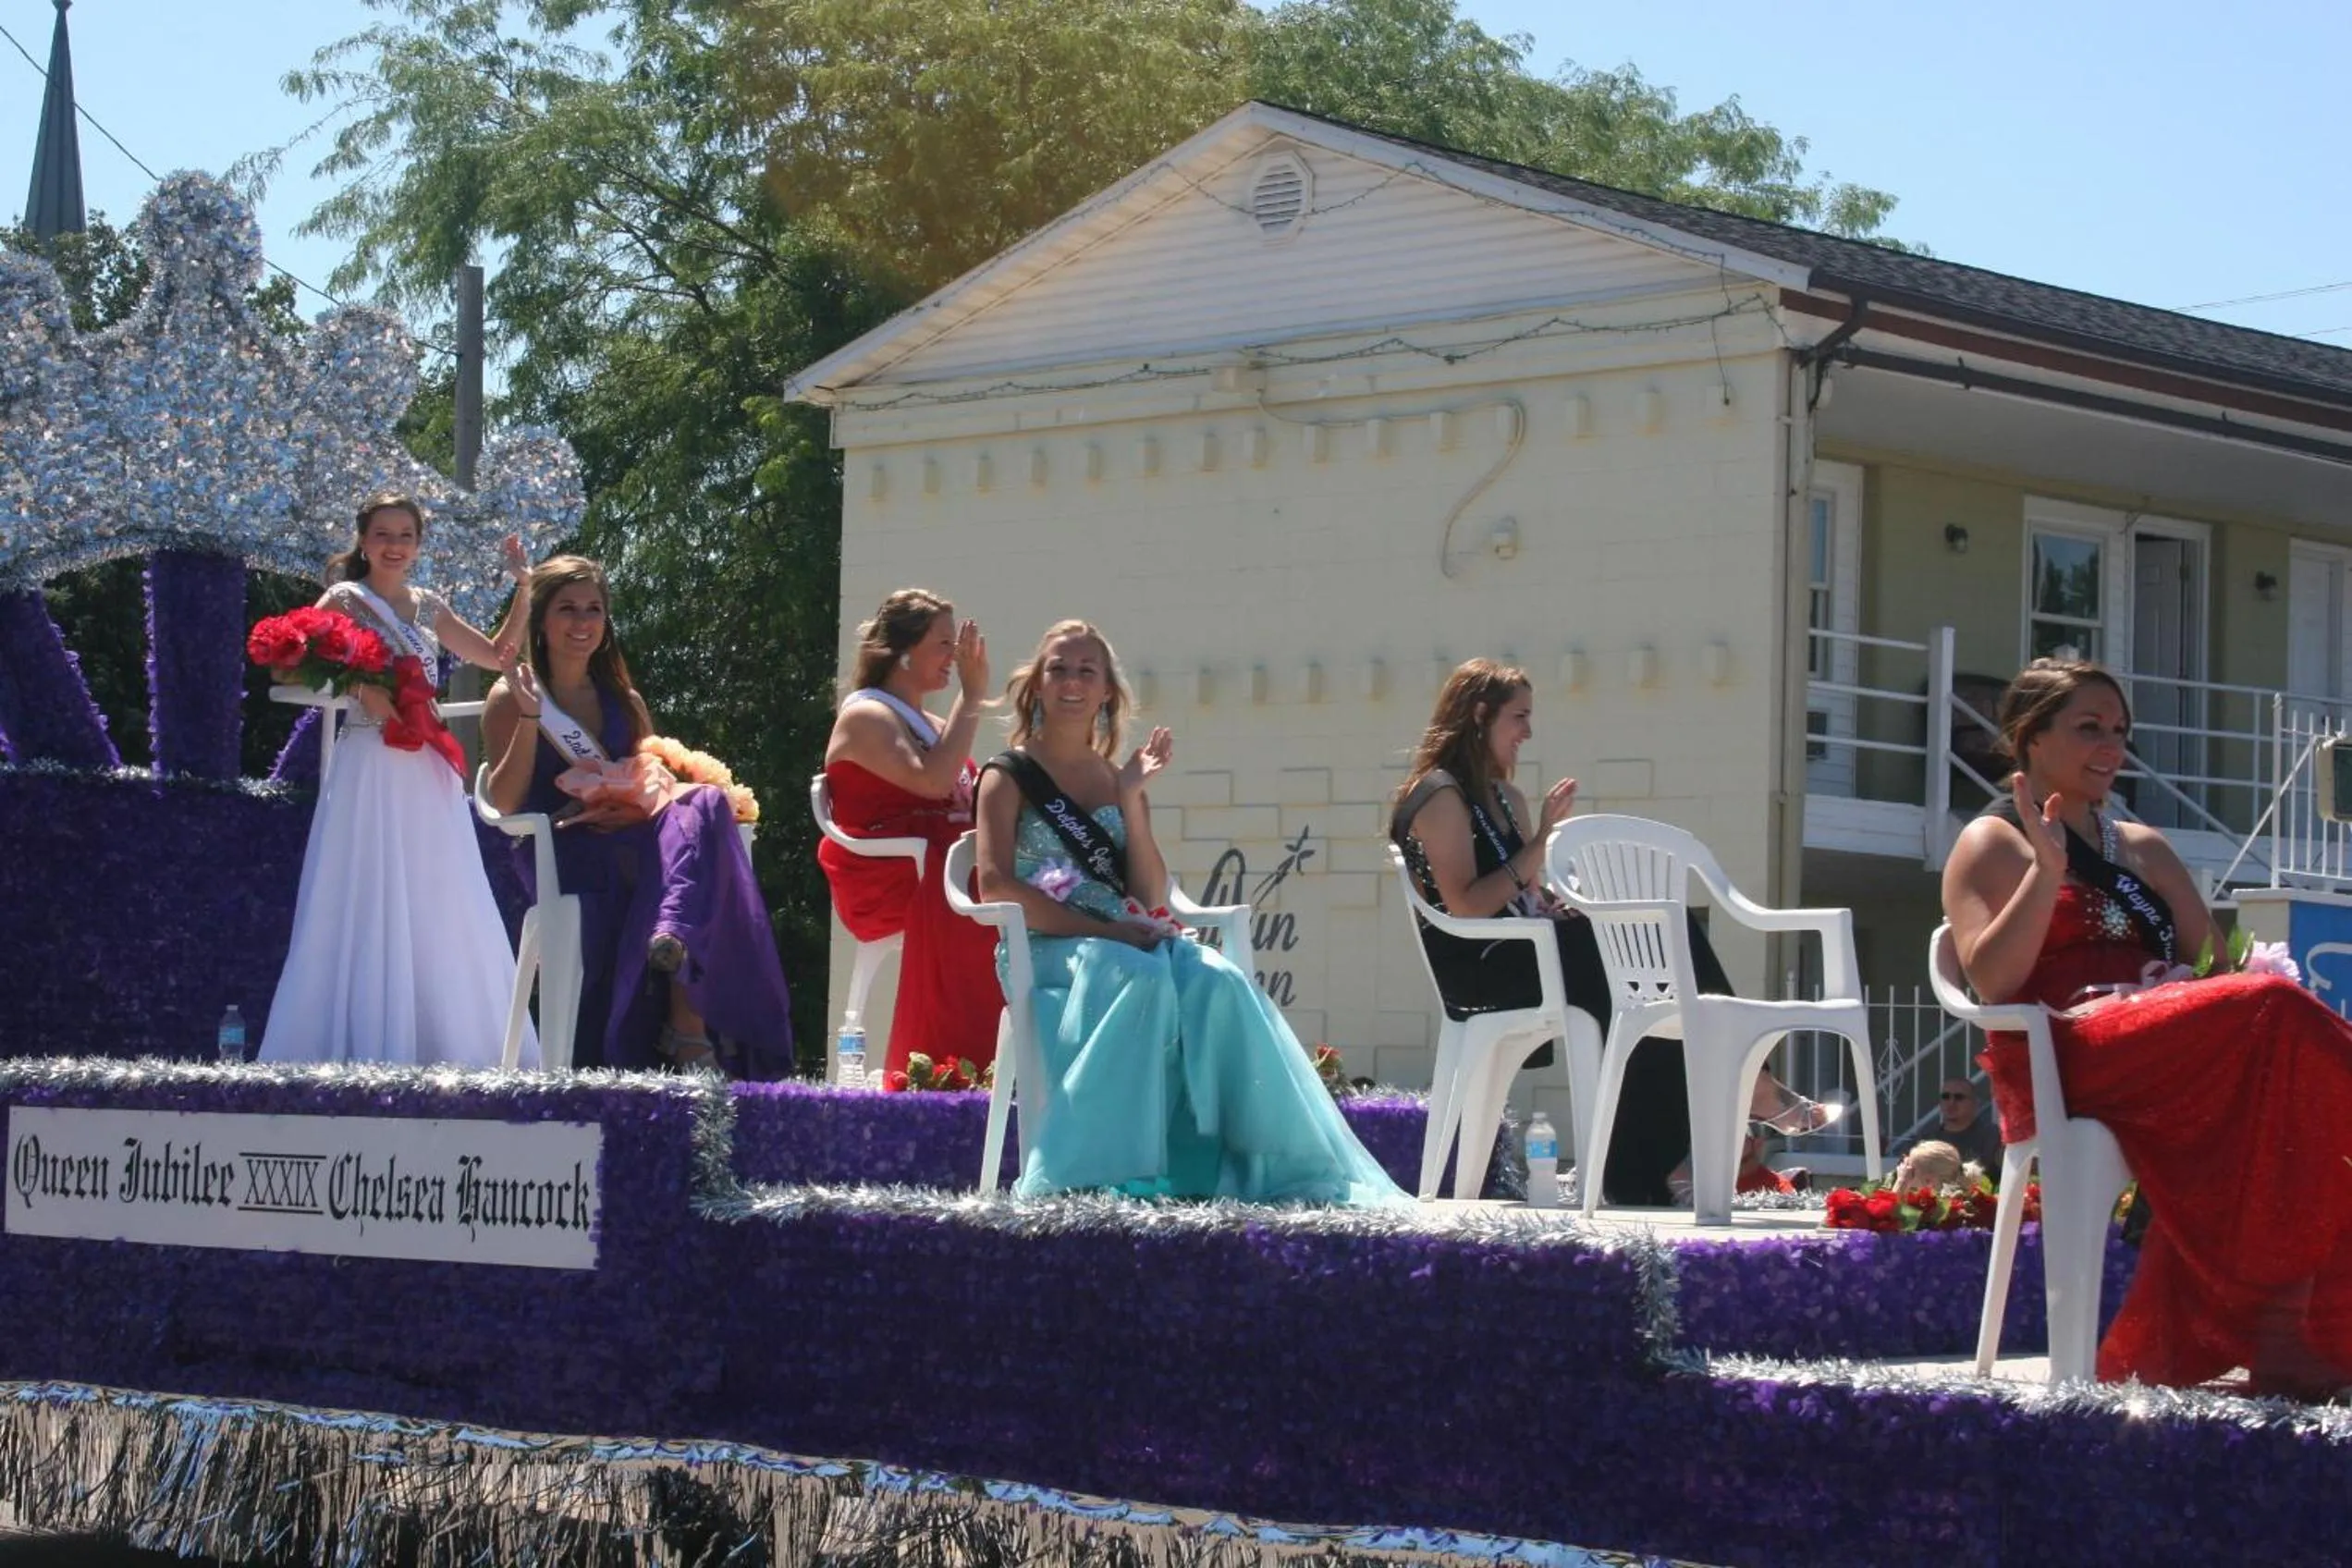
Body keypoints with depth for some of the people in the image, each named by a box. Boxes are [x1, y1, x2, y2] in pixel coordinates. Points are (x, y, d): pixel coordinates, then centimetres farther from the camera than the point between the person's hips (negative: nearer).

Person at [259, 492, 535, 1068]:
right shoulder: (345, 600, -1)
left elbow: (497, 655, 23)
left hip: (429, 773, 6)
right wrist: (358, 686, -20)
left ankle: (441, 1043, 8)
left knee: (438, 909, 4)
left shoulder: (429, 607, 16)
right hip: (371, 767, -6)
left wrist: (525, 586, 15)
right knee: (369, 906, -8)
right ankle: (364, 1049, -8)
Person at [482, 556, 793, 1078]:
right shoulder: (511, 697, 9)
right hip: (559, 851, -4)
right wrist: (529, 717, -13)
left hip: (629, 836, 4)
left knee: (701, 808, -29)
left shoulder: (623, 701, 24)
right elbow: (505, 801, -3)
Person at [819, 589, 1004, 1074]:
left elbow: (976, 802, 20)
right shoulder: (866, 717, 1)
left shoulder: (931, 727, 29)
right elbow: (931, 780, -17)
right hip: (894, 879, -8)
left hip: (941, 871, 8)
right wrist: (972, 696, -12)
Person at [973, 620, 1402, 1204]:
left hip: (1126, 941, 5)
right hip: (1047, 948, -5)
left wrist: (1132, 801, -1)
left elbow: (1151, 899, 9)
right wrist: (1101, 931, -16)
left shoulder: (1119, 781, 21)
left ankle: (1269, 1168, -33)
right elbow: (997, 886, -9)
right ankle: (1109, 1173, -42)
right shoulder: (1009, 777, 7)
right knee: (1137, 977, -38)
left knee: (1219, 982, -27)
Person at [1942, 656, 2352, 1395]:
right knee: (2274, 1013, -31)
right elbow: (1991, 980, -5)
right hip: (2057, 1061, -5)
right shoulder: (1991, 846, 12)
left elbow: (2213, 966, 19)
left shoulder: (2145, 849, 30)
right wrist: (2047, 873, -13)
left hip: (2168, 1052, 5)